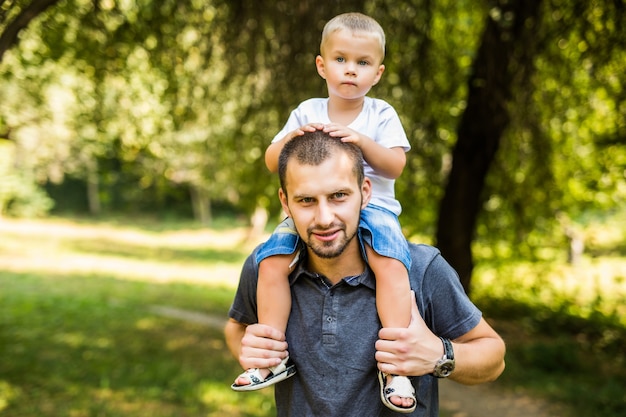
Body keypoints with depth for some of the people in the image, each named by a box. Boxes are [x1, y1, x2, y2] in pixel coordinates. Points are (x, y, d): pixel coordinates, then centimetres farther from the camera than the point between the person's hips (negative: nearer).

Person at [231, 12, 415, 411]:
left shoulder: (381, 114, 4)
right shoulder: (307, 112, 8)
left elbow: (396, 166, -7)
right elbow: (272, 163, 5)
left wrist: (362, 141, -22)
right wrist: (291, 139, -16)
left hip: (372, 208, -2)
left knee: (391, 262, -33)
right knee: (271, 259, -21)